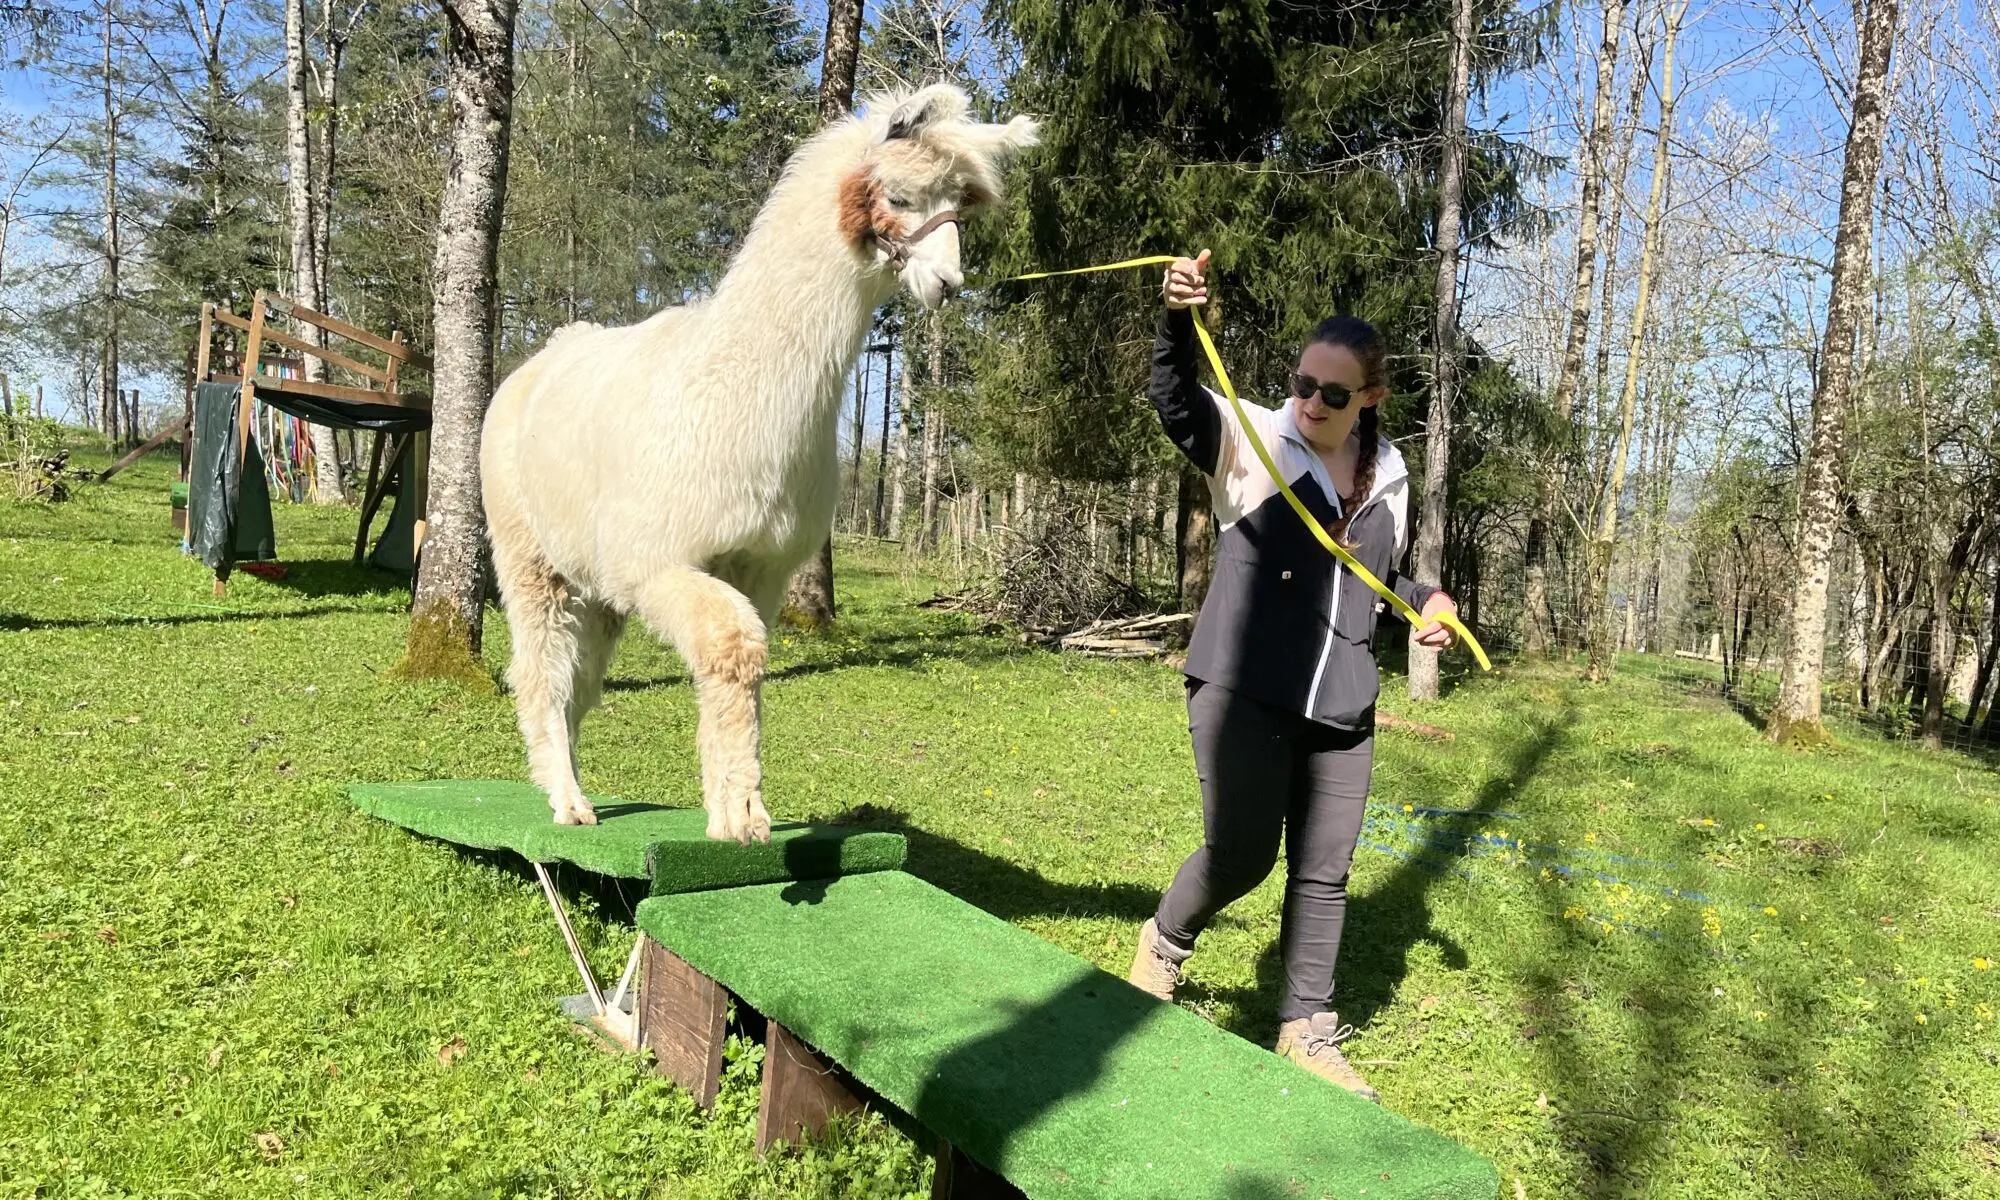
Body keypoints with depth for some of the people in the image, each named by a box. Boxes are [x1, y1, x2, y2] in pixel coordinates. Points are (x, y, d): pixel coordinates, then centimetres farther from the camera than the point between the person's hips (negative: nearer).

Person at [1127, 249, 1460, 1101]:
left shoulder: (1387, 475, 11)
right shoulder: (1252, 440, -4)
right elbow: (1177, 399, -22)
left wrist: (1426, 600, 5)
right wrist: (1179, 320, -40)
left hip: (1341, 705, 5)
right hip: (1242, 689, -5)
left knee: (1323, 873, 9)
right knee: (1241, 855, -10)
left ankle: (1307, 1033, 25)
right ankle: (1167, 938, 22)